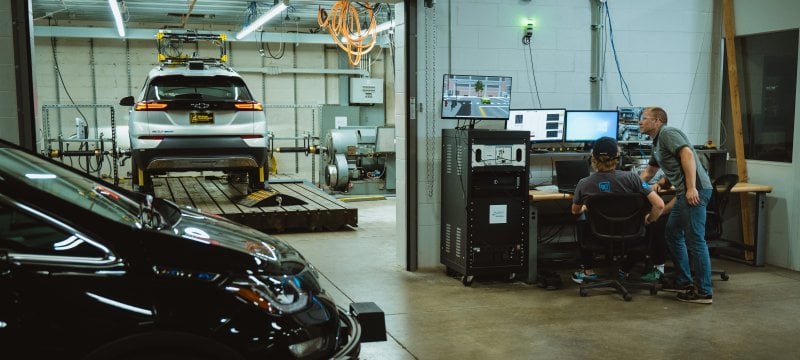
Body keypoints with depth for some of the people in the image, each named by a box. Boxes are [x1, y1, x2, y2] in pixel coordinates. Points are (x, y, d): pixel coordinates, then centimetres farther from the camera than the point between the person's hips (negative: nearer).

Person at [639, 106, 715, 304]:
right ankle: (684, 282, 22)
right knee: (672, 235, 16)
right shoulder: (657, 143, 24)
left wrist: (691, 187, -26)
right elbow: (648, 172, 38)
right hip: (683, 193, 11)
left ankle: (704, 292, -3)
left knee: (695, 240, -8)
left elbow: (687, 154, -20)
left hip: (694, 191, -11)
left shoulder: (667, 133, -6)